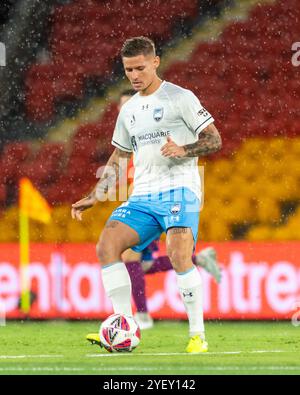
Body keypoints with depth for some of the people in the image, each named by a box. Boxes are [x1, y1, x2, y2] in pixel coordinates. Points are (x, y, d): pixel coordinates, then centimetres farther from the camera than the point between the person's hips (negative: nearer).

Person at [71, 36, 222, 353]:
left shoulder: (180, 98, 0)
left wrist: (183, 149, -20)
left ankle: (197, 335, -17)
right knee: (107, 245, -15)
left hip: (179, 188, -6)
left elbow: (214, 140, -2)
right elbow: (118, 159, 28)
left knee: (179, 255, -27)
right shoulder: (129, 110, 20)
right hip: (142, 195, 6)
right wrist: (95, 196, 19)